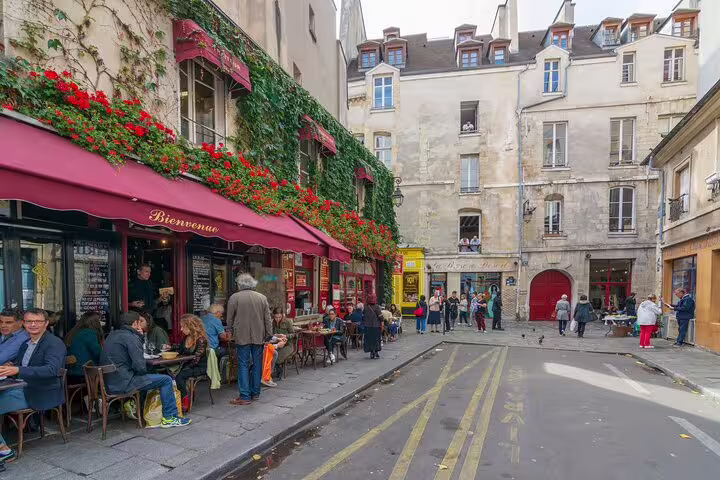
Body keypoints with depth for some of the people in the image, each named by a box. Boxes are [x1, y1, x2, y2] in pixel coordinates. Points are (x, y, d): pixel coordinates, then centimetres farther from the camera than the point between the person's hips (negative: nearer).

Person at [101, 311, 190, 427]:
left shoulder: (113, 334, 13)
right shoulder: (131, 337, -15)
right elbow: (140, 367, -20)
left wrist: (139, 336, 9)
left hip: (109, 383, 10)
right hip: (123, 384, -10)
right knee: (166, 380, -5)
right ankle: (169, 418, 3)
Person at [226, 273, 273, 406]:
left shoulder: (234, 297, -3)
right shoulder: (262, 297, 4)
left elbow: (229, 320, 2)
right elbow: (268, 319, 5)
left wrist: (232, 332, 17)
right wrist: (268, 335, 10)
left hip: (242, 337, -3)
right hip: (258, 337, 3)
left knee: (243, 365, 2)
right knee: (257, 364, 11)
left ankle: (245, 396, 0)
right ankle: (255, 393, 20)